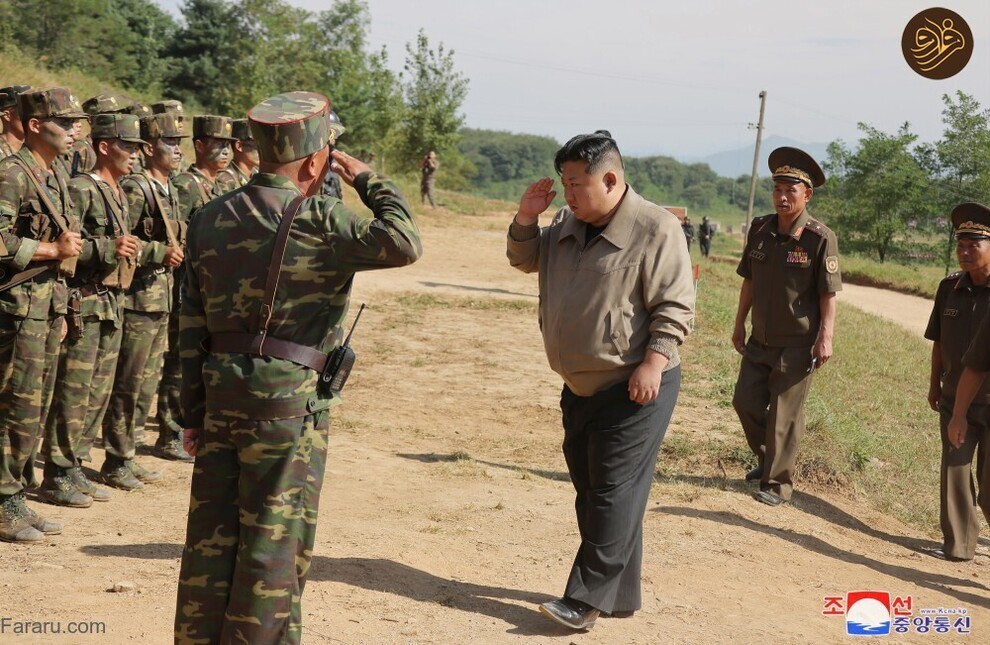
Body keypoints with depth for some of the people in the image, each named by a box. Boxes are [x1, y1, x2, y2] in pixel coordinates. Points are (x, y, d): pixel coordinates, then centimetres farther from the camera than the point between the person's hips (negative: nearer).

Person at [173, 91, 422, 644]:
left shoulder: (210, 219, 9)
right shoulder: (314, 220, -12)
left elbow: (192, 325, 10)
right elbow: (403, 242, -23)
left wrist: (194, 412, 15)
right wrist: (367, 179, -5)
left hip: (219, 394, 7)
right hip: (289, 402, -6)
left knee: (212, 535, 13)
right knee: (275, 542, 4)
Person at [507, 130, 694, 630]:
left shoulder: (656, 230, -14)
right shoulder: (567, 225, 9)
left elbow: (675, 307, -15)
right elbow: (525, 260, 21)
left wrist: (653, 363, -24)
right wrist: (526, 218, 3)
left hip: (634, 388, -8)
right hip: (580, 386, 8)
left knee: (613, 495, -6)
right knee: (590, 490, 13)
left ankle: (588, 599, -1)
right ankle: (621, 594, 24)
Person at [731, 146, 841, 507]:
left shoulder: (819, 238, -14)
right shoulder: (760, 229, 2)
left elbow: (828, 294, -12)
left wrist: (825, 338, -16)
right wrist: (739, 324, 14)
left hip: (797, 343, -6)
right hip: (760, 338, 6)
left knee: (784, 414, 1)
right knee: (746, 401, 12)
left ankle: (777, 483, 13)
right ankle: (767, 459, 35)